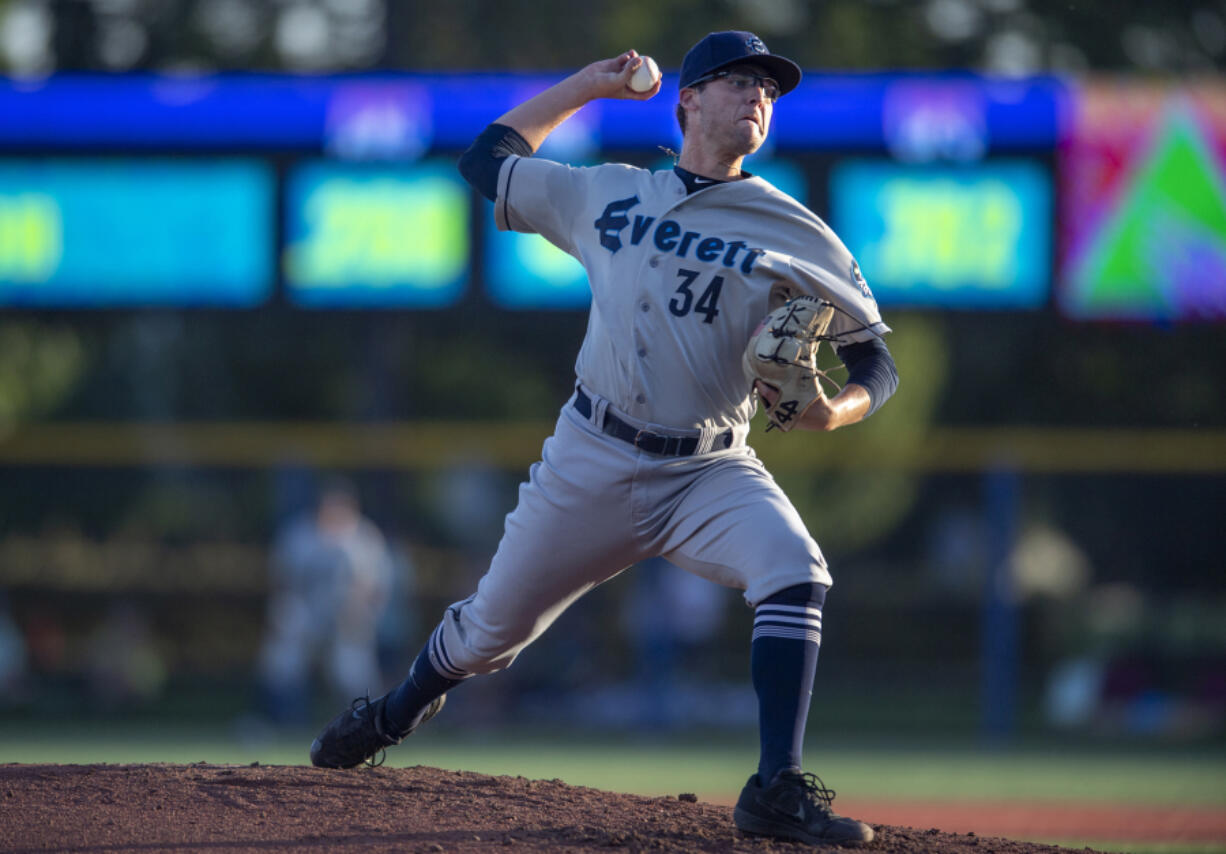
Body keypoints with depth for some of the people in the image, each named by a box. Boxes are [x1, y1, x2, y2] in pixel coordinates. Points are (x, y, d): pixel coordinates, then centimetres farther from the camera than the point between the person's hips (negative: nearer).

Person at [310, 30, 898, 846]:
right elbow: (487, 159, 19)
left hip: (712, 472, -1)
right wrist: (586, 86, 15)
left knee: (795, 571, -30)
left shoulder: (797, 235, -1)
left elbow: (876, 359, -1)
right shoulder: (606, 195, 6)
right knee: (493, 625, 10)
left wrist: (833, 410, -23)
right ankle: (397, 714, 43)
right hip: (594, 461, 1)